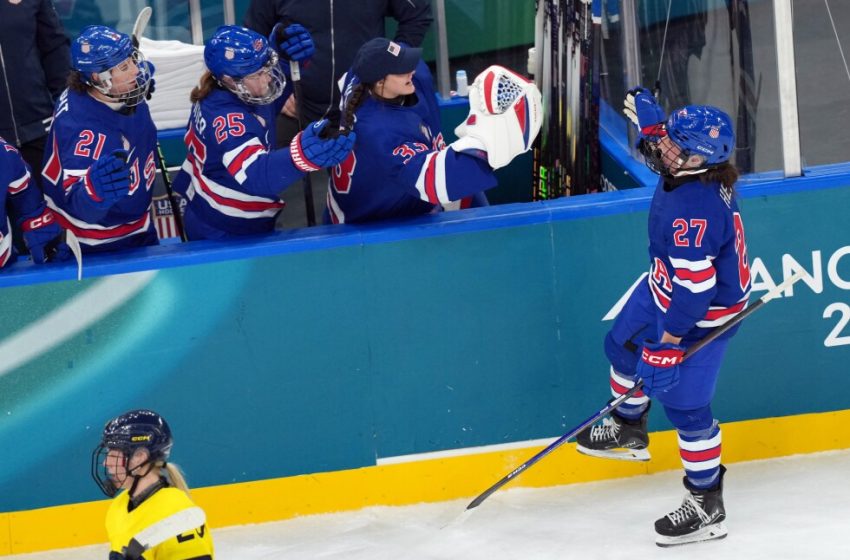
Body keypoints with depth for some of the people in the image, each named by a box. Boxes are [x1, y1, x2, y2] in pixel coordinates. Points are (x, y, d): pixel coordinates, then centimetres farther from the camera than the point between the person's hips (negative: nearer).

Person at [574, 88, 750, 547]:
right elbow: (660, 134, 16)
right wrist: (647, 112, 27)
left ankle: (707, 507, 9)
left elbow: (696, 285, -35)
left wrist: (671, 337, -28)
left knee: (683, 403, -3)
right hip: (668, 288, 10)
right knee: (623, 346, 27)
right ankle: (628, 430, 53)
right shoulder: (688, 168, -12)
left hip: (703, 312, -10)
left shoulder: (695, 209, -38)